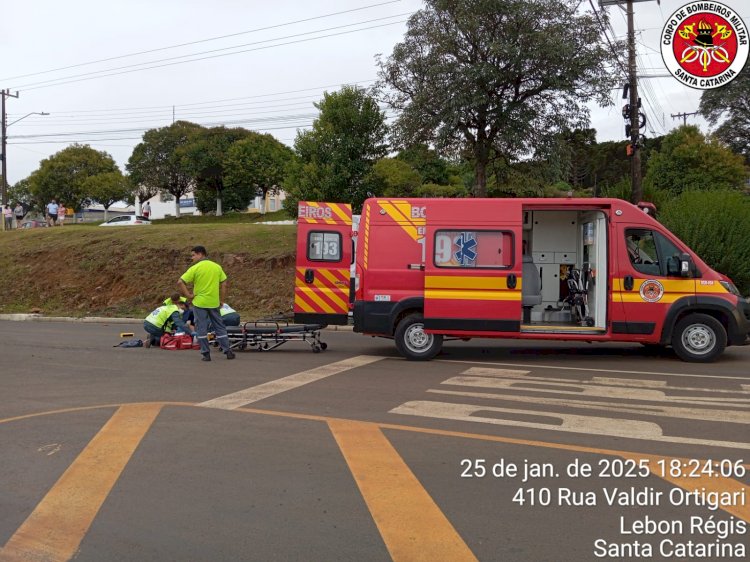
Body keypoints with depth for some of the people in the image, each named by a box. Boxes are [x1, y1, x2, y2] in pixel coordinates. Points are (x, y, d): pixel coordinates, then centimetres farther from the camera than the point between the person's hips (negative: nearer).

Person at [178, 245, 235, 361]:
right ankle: (227, 351, 12)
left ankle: (206, 353, 6)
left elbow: (180, 282, -14)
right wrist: (222, 300, 11)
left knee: (201, 329, 5)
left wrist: (188, 295, -6)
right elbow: (224, 284, 5)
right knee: (220, 327, 13)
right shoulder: (217, 267, 4)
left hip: (199, 303, -4)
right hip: (214, 303, 4)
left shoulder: (195, 268, -8)